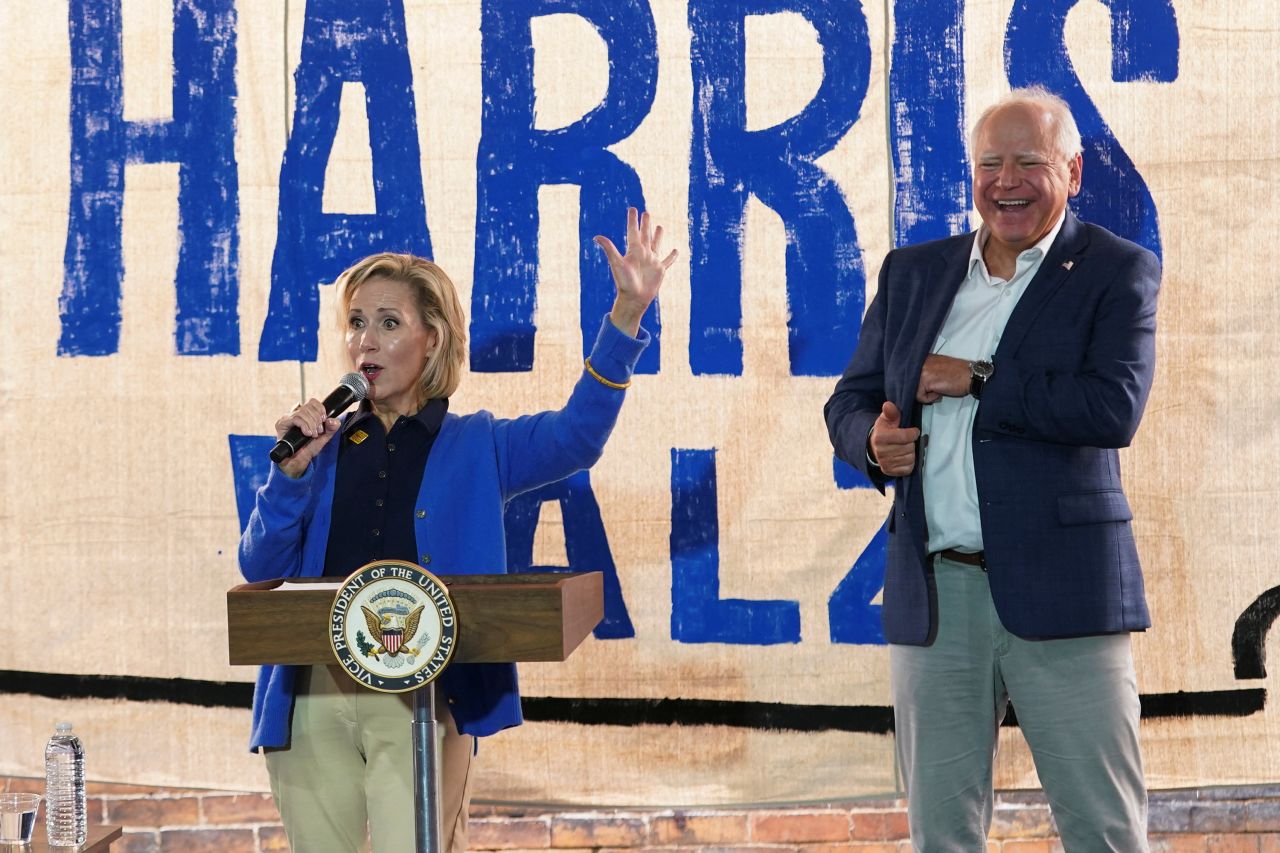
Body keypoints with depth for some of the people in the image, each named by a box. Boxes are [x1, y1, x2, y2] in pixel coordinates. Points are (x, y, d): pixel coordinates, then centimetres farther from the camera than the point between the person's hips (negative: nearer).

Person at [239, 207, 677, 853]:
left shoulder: (474, 447, 9)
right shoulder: (324, 446, 14)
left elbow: (576, 435, -9)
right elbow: (262, 570, 7)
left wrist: (627, 312, -20)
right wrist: (292, 472, -8)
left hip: (420, 700, -2)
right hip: (313, 695, 3)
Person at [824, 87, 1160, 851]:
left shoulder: (1119, 272, 0)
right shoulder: (913, 272, 14)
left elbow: (1114, 408, -15)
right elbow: (851, 402, 16)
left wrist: (972, 379, -11)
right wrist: (874, 442, -8)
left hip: (1060, 595, -4)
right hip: (933, 598, 4)